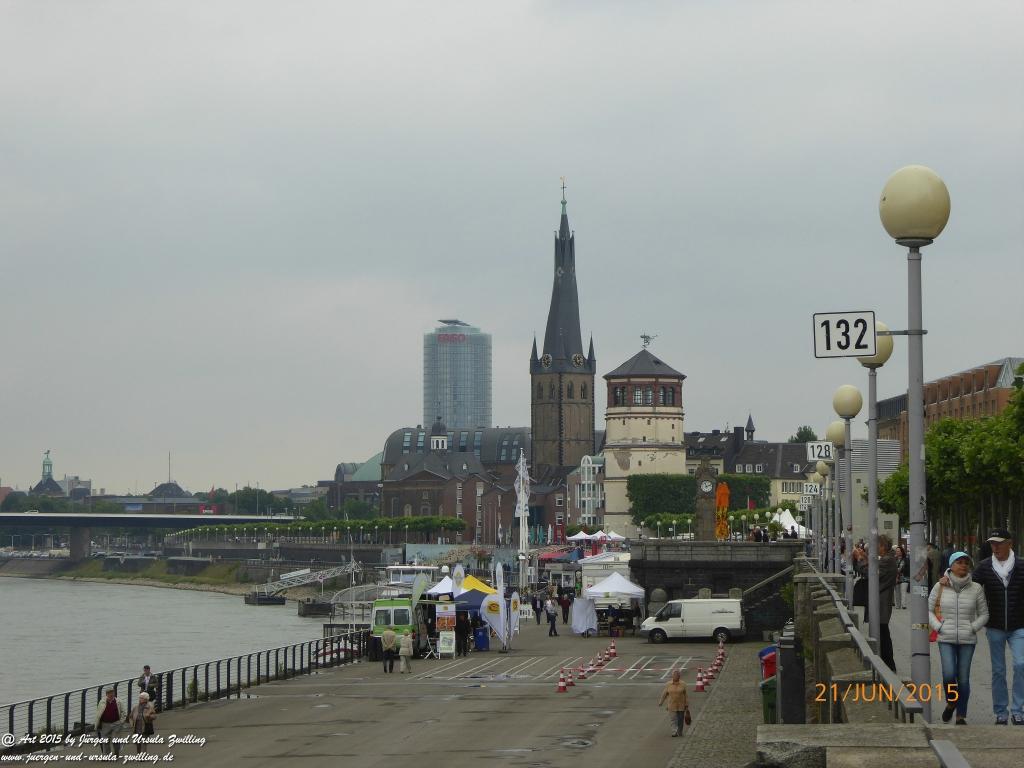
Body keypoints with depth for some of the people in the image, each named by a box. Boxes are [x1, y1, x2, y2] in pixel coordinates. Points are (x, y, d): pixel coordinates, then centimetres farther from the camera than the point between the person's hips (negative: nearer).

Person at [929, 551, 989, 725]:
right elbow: (928, 609, 8)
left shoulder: (976, 588, 2)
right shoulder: (940, 587, 1)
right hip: (946, 639, -1)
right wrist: (939, 627, -4)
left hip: (967, 640, 1)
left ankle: (961, 716, 13)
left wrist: (973, 628, -4)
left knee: (963, 678, 2)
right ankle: (951, 703, 17)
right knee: (949, 675, -13)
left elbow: (984, 614, 10)